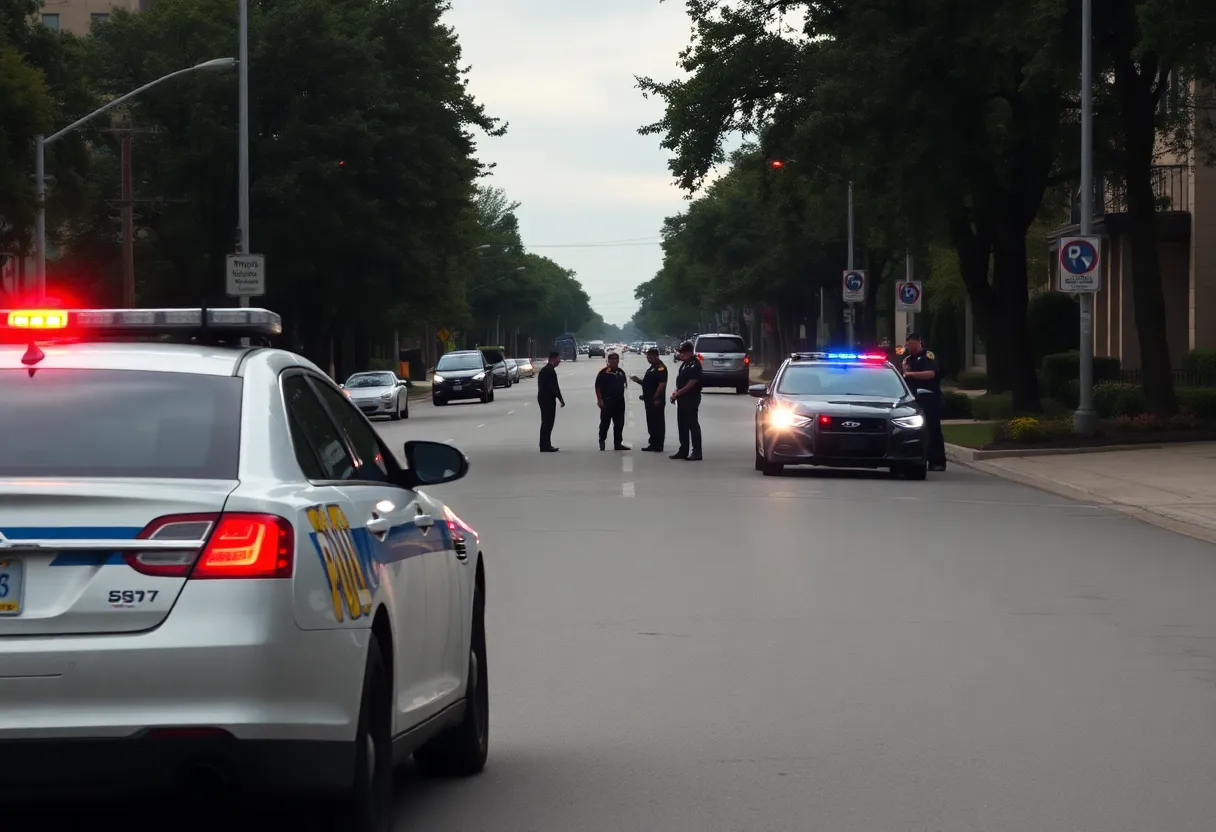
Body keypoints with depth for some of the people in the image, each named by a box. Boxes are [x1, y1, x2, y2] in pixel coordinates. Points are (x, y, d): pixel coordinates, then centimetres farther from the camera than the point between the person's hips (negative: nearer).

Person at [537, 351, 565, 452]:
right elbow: (554, 387, -20)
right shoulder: (550, 371, -16)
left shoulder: (544, 370, 15)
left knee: (546, 423, 14)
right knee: (548, 423, -7)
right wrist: (561, 398, -12)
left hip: (543, 398, 10)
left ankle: (545, 445, 18)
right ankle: (545, 446, -6)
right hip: (548, 400, -10)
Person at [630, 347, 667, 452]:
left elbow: (662, 384, -21)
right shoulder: (652, 367, 20)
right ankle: (653, 444, 18)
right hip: (649, 400, 11)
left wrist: (656, 398, -24)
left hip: (656, 400, -11)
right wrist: (637, 380, 8)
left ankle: (658, 445, -4)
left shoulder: (660, 368, -13)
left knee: (657, 422, -6)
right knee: (651, 422, 13)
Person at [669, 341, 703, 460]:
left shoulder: (695, 365, -14)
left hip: (691, 398, -9)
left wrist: (677, 393, -14)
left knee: (692, 424, -8)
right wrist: (676, 392, 3)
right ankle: (683, 450, 17)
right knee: (682, 424, 11)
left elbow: (691, 384, -19)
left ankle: (696, 452, -6)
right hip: (682, 398, 9)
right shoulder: (685, 363, 14)